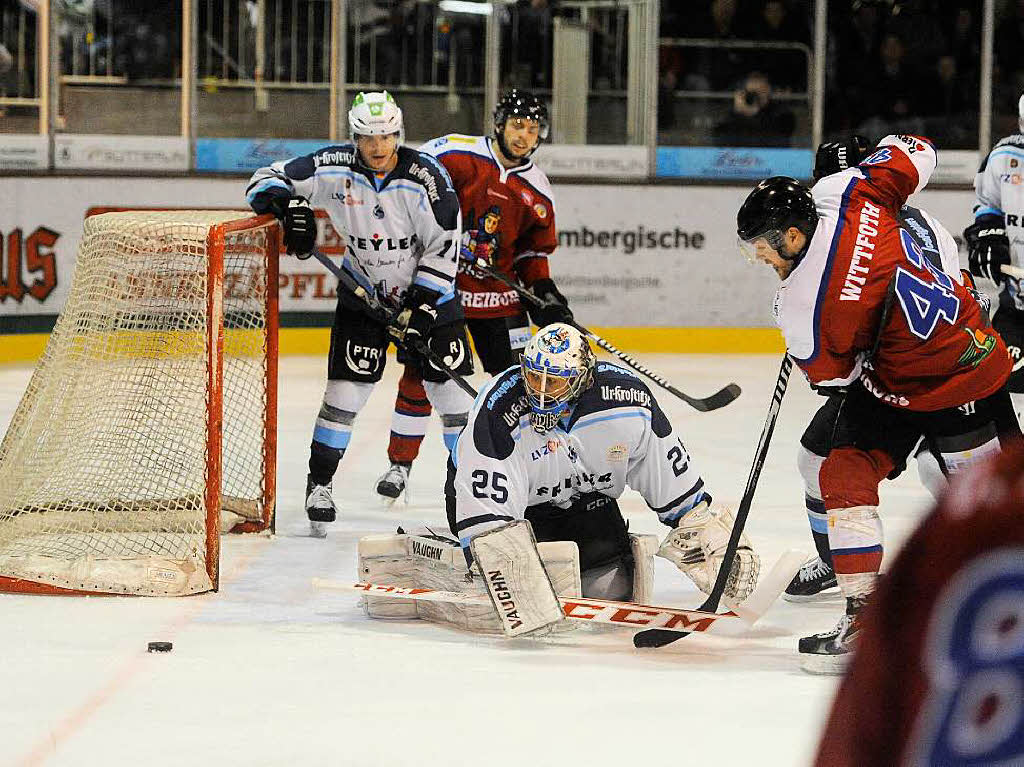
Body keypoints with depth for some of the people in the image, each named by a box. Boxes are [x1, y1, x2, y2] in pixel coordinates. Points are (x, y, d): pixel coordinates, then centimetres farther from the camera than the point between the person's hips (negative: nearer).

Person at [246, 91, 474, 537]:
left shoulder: (425, 176, -20)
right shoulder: (337, 169, -16)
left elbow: (444, 249, -16)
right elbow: (267, 181, -11)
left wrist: (419, 310, -20)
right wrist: (289, 205, -34)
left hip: (427, 288, -1)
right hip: (363, 292, 1)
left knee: (450, 389, -3)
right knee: (347, 385, -8)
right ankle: (320, 483, 3)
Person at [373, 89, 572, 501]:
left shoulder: (537, 190, 3)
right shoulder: (456, 153, -12)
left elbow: (533, 249, 13)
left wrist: (544, 291, 0)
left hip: (497, 290, 4)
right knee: (421, 373, -1)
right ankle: (400, 463, 13)